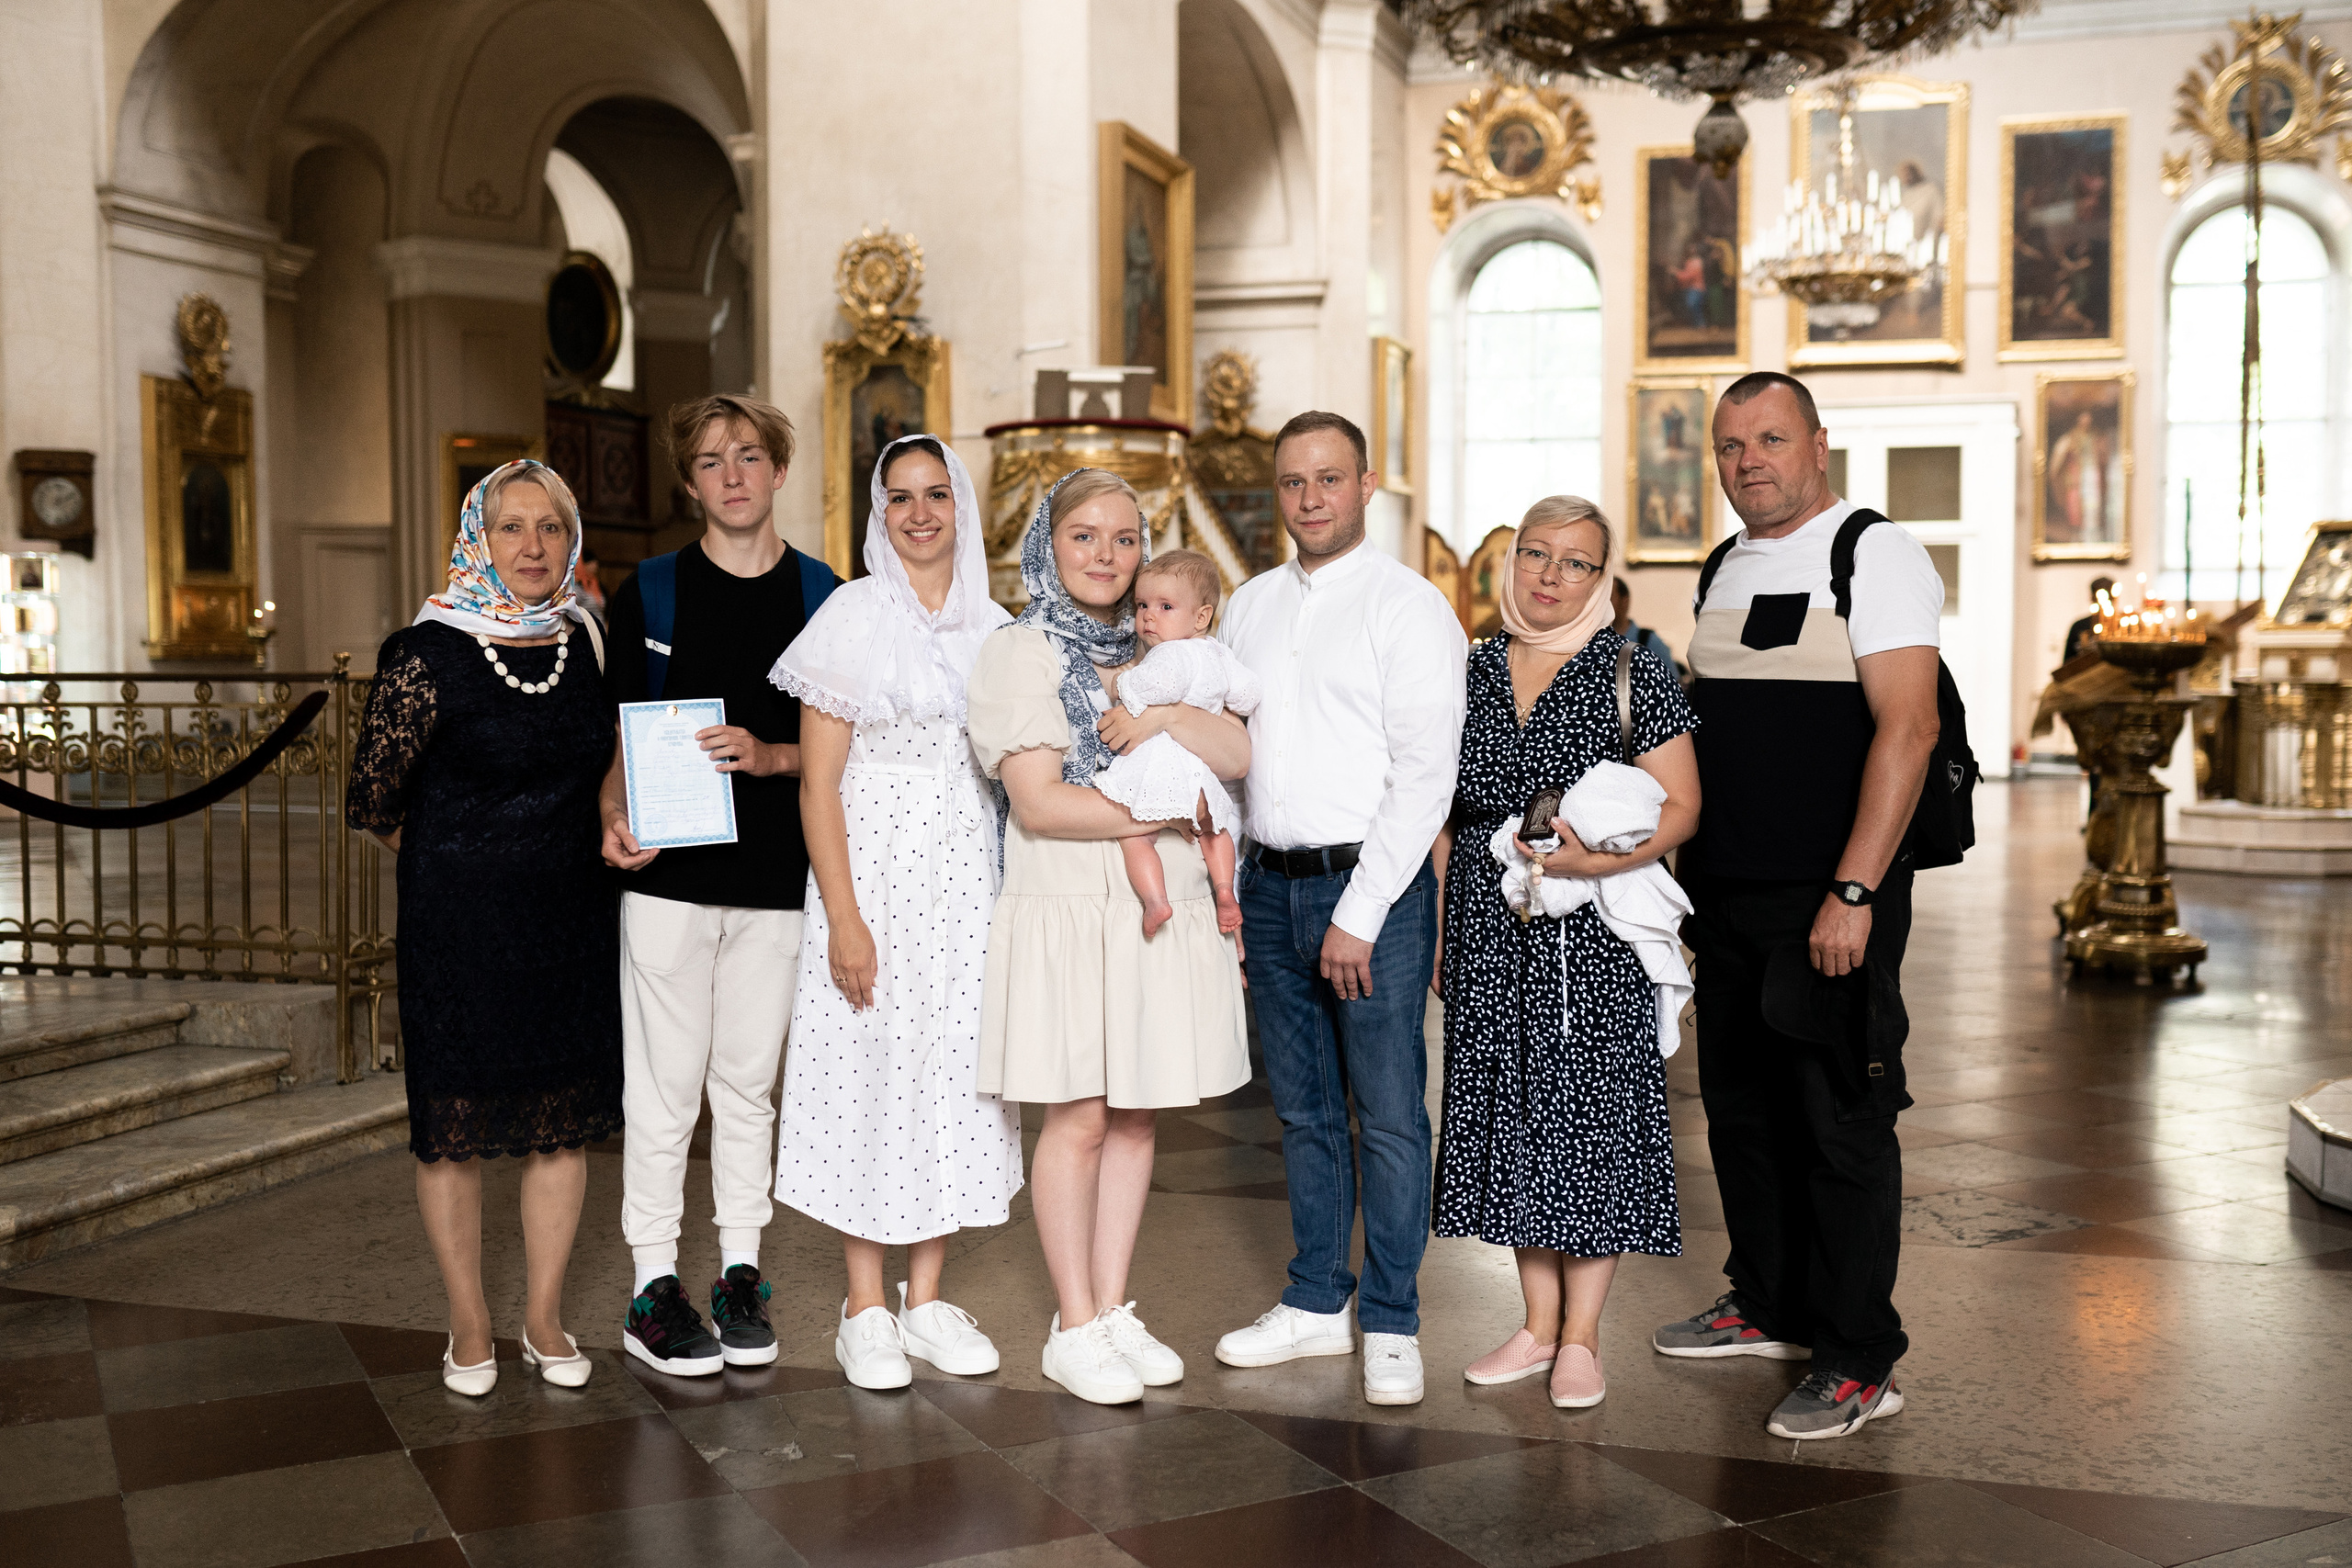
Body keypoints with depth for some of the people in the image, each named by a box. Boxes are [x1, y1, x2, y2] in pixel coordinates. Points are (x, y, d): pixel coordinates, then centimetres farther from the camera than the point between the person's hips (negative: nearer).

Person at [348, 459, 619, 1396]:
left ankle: (544, 1318, 23)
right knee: (454, 1125, 4)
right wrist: (454, 858, 9)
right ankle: (469, 1327, 20)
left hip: (571, 915, 4)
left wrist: (599, 840, 13)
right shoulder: (428, 654, -11)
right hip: (459, 921, -4)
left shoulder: (587, 643, 3)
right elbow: (376, 798, -1)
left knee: (562, 1120, 9)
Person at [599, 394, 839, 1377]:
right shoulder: (648, 594, 4)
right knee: (664, 1086, 1)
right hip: (669, 875, -1)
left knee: (748, 1083, 10)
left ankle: (740, 1273, 21)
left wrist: (772, 755, -11)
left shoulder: (823, 597, 7)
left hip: (776, 879, 2)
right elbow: (617, 735, 6)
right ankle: (653, 1287, 10)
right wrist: (615, 821, -11)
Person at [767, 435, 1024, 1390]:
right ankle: (865, 1311, 12)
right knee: (871, 1070, -1)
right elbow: (818, 782, -7)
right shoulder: (854, 616, -4)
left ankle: (926, 1299, 19)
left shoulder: (994, 627, 9)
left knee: (955, 1070, 7)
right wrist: (843, 915, -14)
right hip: (875, 871, -4)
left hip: (968, 880, 4)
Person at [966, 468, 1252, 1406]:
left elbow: (1240, 755, 2)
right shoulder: (1020, 654, -3)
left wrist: (1166, 720, -16)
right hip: (1069, 912, -5)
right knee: (1080, 1117, -2)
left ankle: (1112, 1308, 19)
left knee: (1138, 1115, 8)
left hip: (1163, 911, 5)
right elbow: (1038, 803, -12)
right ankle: (1074, 1330, 8)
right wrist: (1169, 812, -8)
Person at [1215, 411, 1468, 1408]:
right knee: (1303, 1112, 13)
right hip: (1271, 886, 6)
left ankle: (1390, 1326, 10)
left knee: (1389, 1115, -1)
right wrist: (1229, 891, 10)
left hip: (1372, 885, -5)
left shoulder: (1408, 606, -6)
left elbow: (1426, 775, -11)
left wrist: (1359, 913, -14)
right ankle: (1315, 1304, 25)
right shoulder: (1251, 605, 13)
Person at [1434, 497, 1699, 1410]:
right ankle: (1538, 1323, 22)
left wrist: (1597, 860, -20)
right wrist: (1437, 932, 11)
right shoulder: (1472, 672, 9)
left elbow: (1680, 807, -5)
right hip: (1492, 935, 4)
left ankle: (1581, 1337, 12)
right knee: (1512, 1114, 9)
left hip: (1595, 933, -4)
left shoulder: (1633, 671, -3)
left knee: (1591, 1113, -1)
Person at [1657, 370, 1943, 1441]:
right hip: (1728, 896, 8)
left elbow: (1906, 728, -17)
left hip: (1831, 900, -7)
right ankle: (1771, 1308, 31)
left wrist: (1853, 893, -22)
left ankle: (1857, 1363, 7)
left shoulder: (1874, 555, -8)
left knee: (1839, 1120, -3)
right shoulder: (1724, 569, 15)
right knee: (1741, 1107, 15)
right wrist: (1688, 869, 15)